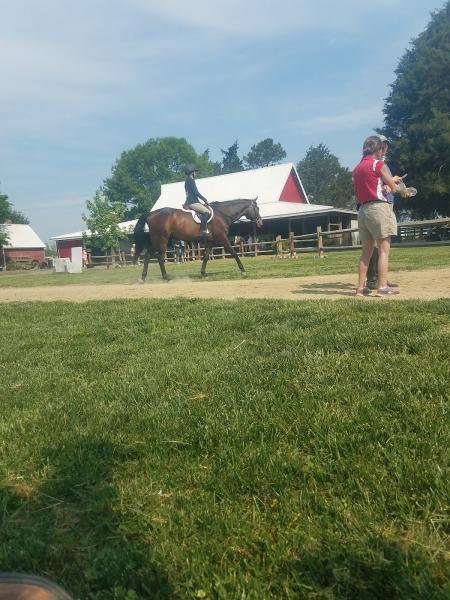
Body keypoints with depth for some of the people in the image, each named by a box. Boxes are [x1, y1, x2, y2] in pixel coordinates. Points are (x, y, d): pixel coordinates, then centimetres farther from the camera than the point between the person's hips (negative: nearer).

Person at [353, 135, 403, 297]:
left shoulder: (357, 168, 15)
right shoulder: (379, 164, -5)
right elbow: (393, 188, -4)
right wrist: (393, 180, 20)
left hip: (362, 210, 7)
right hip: (379, 208, -7)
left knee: (366, 251, 10)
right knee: (384, 250, -5)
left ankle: (361, 288, 8)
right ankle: (382, 288, -9)